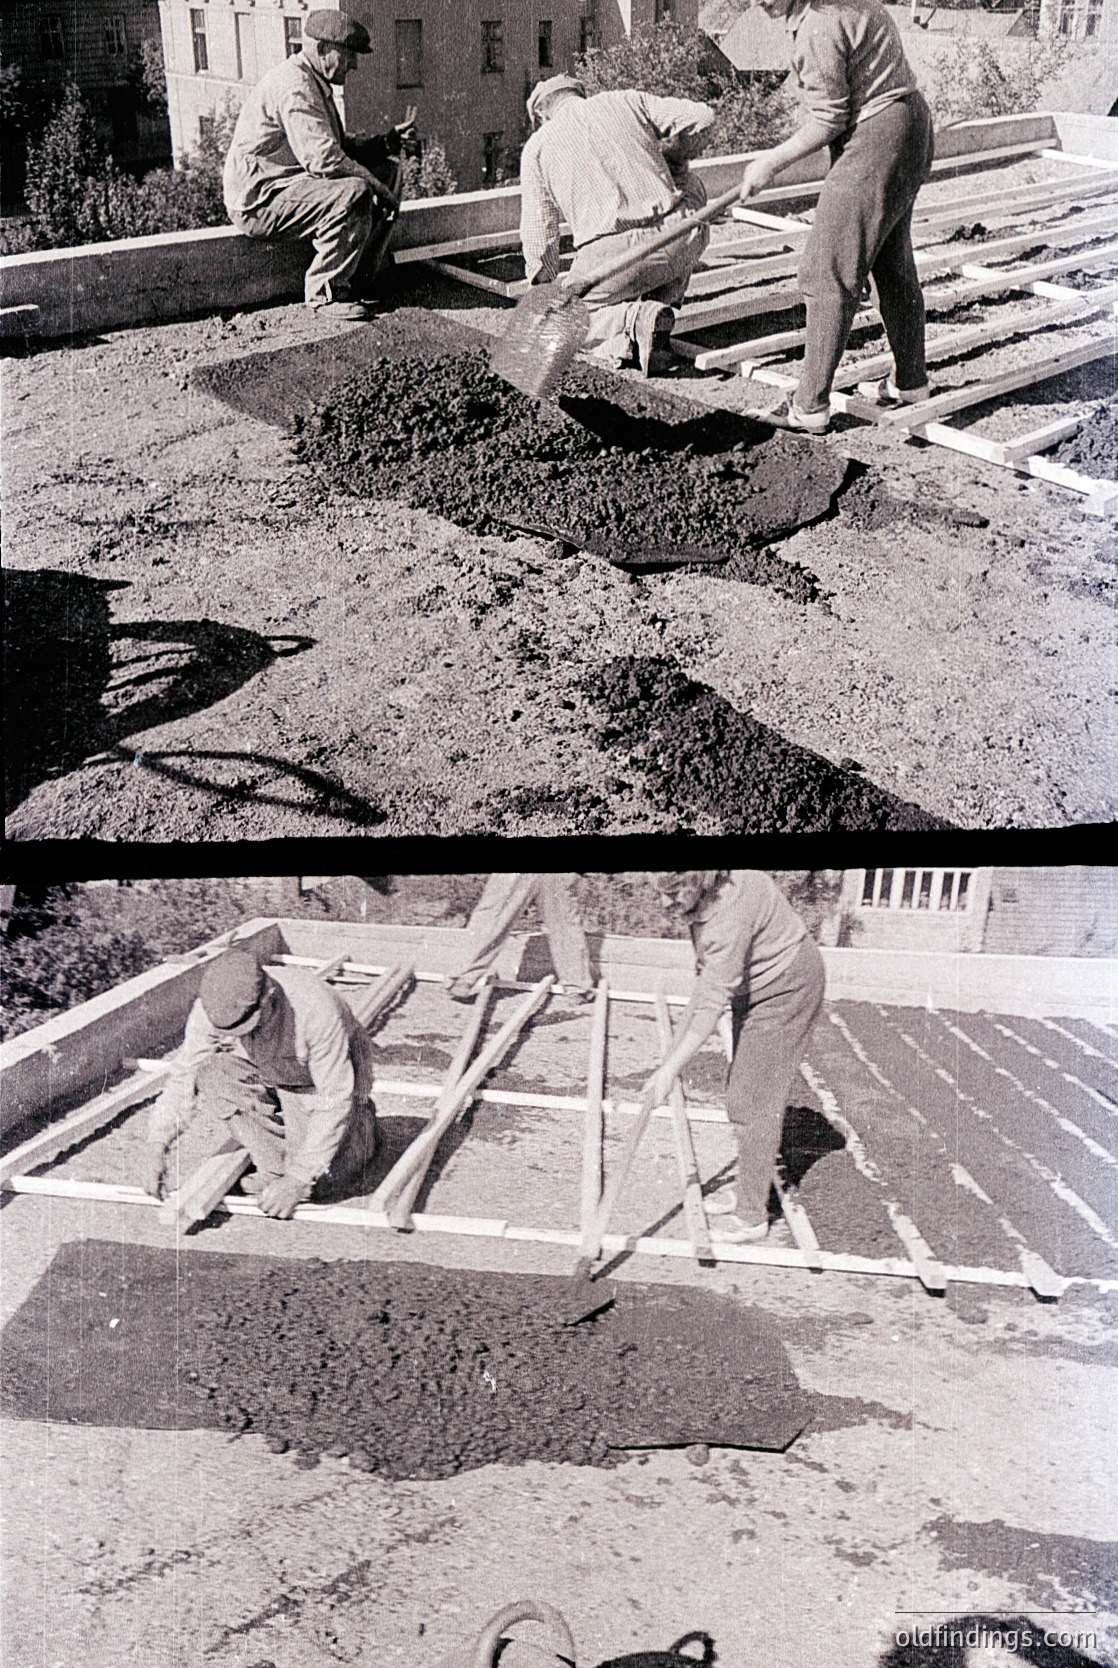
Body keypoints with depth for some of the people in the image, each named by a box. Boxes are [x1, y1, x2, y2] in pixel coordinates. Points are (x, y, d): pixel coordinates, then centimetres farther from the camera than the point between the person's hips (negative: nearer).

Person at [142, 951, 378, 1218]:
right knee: (211, 1072, -25)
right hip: (264, 1078, 5)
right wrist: (156, 1147, -28)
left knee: (320, 1182, -22)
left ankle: (361, 1123, 12)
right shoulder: (211, 1008, -25)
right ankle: (275, 1166, -10)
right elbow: (184, 1079, -15)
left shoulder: (315, 1009, -38)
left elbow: (335, 1099, -33)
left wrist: (299, 1179, -33)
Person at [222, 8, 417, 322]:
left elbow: (339, 148, 19)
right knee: (354, 193, -32)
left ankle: (361, 275, 6)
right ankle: (325, 293, -21)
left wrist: (389, 141, 6)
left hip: (288, 184, 11)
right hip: (258, 199, -11)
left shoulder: (316, 84, 17)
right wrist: (376, 186, -20)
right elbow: (323, 159, -28)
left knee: (388, 168, 9)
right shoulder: (294, 84, -18)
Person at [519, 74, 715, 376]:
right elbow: (700, 115, 14)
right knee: (690, 188, 36)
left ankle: (635, 320, -11)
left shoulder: (537, 146, 16)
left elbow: (538, 230, 18)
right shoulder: (627, 102, 20)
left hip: (610, 255, -2)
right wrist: (671, 160, 33)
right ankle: (659, 304, 19)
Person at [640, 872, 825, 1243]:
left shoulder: (729, 914, -37)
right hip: (754, 986, 9)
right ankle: (747, 1188, 33)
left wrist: (671, 1067, -34)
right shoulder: (702, 895, -10)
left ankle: (752, 1217, 4)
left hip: (787, 989, -9)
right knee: (740, 1093, 17)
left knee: (753, 1101, -7)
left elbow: (714, 1002, -35)